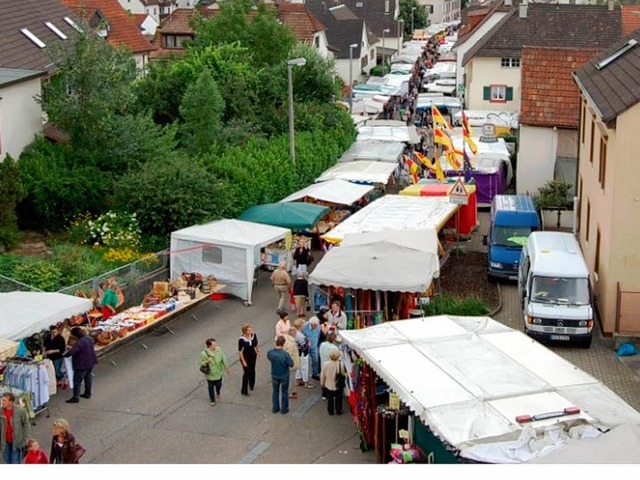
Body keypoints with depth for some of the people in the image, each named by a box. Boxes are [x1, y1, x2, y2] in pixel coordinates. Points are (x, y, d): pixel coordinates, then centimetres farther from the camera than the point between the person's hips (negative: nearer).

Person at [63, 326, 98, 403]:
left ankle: (75, 397, 4)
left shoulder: (79, 342, -28)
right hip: (90, 362, 9)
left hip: (82, 364, -9)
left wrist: (64, 354, -14)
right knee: (88, 378, 20)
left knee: (77, 381, 0)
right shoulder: (90, 338, 0)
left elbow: (71, 352, -33)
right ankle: (87, 394, 32)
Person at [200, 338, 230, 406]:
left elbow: (223, 359, -3)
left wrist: (226, 367, 6)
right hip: (210, 374, -3)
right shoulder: (204, 354, -26)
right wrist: (207, 362, -35)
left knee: (218, 385, 23)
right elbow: (201, 364, -14)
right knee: (211, 387, 14)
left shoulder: (219, 350, -18)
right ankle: (212, 400, 38)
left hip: (219, 372, 3)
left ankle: (218, 393, 60)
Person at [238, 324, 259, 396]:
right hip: (245, 357, -5)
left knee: (252, 371, 21)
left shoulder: (254, 336, -14)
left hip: (253, 355, 5)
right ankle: (244, 390, 6)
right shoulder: (242, 339, -27)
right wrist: (243, 361, -19)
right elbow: (240, 351, -20)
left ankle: (251, 385, 47)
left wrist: (258, 351, 18)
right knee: (246, 372, -5)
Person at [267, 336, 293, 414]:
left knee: (275, 391, 23)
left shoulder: (270, 352, -19)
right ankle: (284, 409, 29)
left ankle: (275, 408, 33)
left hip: (274, 375, 3)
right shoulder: (285, 354, -31)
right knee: (284, 392, 17)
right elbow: (291, 364, -20)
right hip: (284, 376, -3)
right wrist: (290, 358, -4)